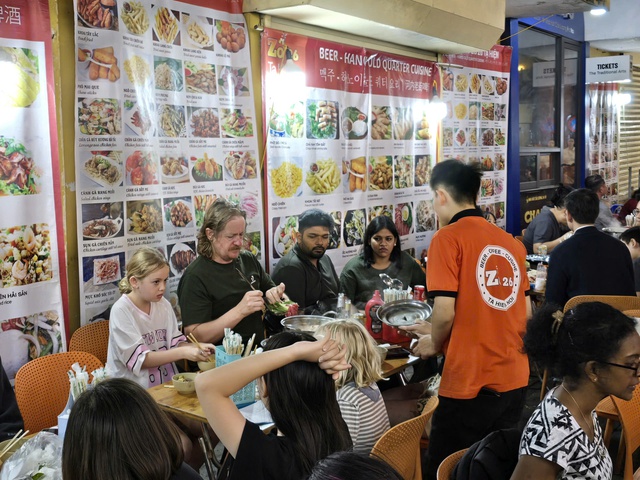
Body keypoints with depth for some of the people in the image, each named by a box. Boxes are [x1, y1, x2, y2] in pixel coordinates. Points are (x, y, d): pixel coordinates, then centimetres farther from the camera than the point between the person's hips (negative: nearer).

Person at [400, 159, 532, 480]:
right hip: (514, 378, 7)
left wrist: (435, 342, 5)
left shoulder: (448, 238, -10)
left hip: (469, 381, -6)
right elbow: (525, 312, 14)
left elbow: (445, 312, -17)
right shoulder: (511, 242, 9)